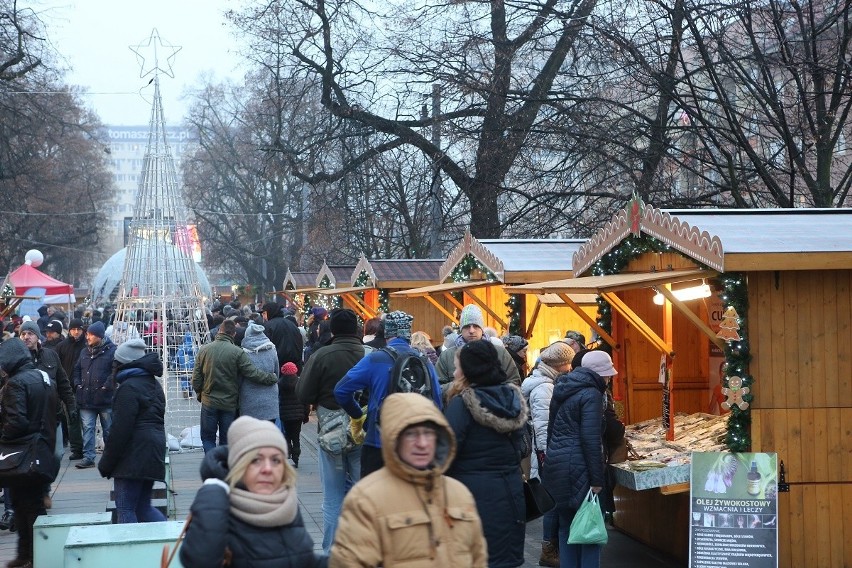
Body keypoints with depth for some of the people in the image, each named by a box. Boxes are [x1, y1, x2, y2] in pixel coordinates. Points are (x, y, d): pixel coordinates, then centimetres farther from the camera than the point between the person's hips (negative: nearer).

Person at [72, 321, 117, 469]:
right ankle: (88, 457, 3)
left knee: (108, 429, 7)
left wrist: (107, 386, -17)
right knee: (87, 428, 1)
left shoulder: (111, 351, -7)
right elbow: (77, 369, 24)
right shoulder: (85, 352, 13)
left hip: (105, 399, -5)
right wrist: (77, 384, 9)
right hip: (87, 399, 5)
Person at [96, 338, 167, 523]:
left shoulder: (129, 388, -12)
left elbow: (120, 428, -17)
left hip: (134, 454, -9)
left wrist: (106, 462, -11)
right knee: (143, 507, 14)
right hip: (153, 451, 9)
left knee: (125, 508, -4)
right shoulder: (153, 384, 17)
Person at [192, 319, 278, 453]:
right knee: (226, 440, 12)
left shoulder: (204, 350, -3)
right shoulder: (238, 353, -12)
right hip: (229, 404, -1)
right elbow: (253, 373, -14)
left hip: (209, 402, 1)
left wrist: (199, 394, 17)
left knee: (207, 437, 10)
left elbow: (196, 378, 1)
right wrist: (272, 377, 0)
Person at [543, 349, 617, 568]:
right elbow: (591, 440, -17)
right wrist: (597, 479, -15)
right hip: (577, 468, -8)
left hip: (555, 464, 8)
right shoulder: (591, 394, -11)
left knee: (567, 525, 14)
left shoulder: (563, 390, 14)